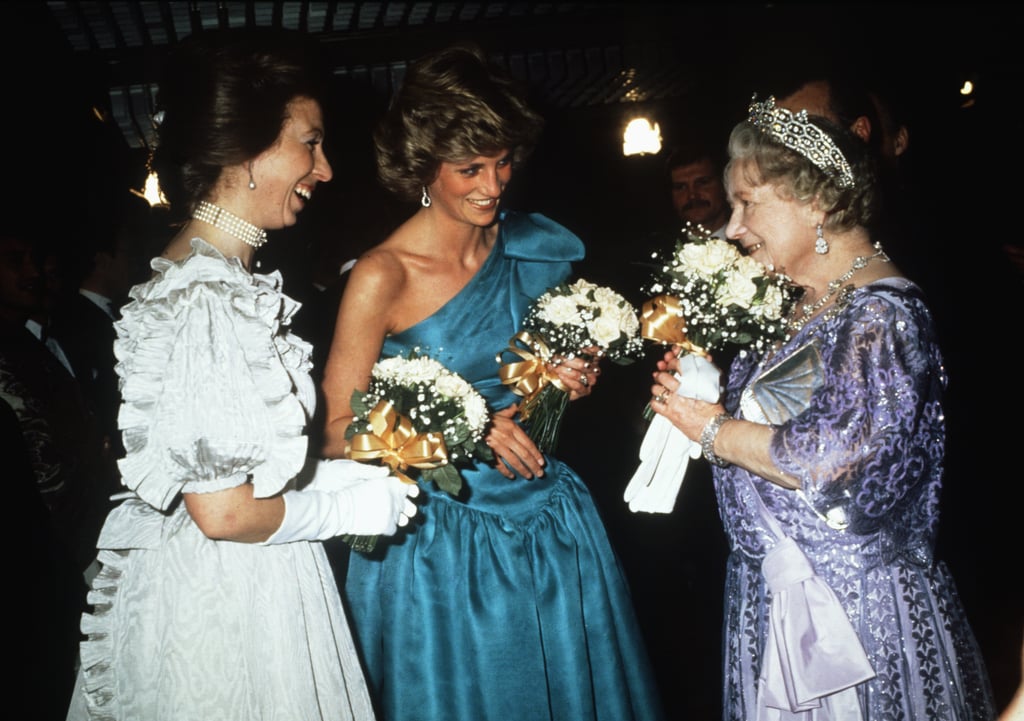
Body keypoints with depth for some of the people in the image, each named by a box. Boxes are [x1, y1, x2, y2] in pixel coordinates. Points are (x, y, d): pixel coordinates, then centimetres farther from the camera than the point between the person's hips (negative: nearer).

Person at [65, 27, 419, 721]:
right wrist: (356, 505, -12)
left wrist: (355, 475, 6)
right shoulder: (206, 302, -25)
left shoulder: (220, 277, 4)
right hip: (229, 609, -9)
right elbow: (224, 510, -25)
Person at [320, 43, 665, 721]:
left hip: (549, 528, 5)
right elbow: (339, 432, -13)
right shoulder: (382, 277, -16)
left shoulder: (535, 249, 0)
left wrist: (571, 383, -5)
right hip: (441, 540, -5)